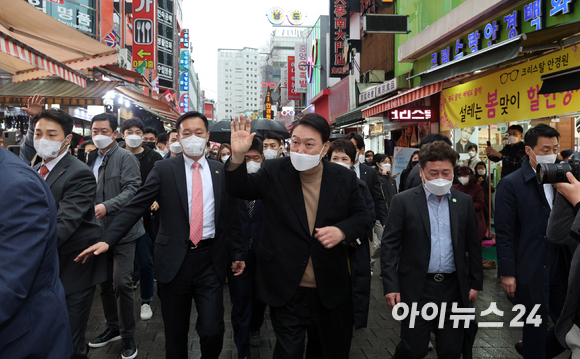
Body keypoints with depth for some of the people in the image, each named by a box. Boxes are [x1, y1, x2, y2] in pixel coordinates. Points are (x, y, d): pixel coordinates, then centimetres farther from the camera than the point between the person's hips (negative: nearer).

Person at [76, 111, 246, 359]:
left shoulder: (220, 171, 5)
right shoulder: (164, 169, -1)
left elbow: (231, 215, 10)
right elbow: (136, 206, -7)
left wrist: (238, 253, 11)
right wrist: (107, 240, -18)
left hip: (210, 260, 1)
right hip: (174, 260, 0)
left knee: (212, 331, -1)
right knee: (175, 333, 13)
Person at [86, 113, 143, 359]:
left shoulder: (125, 158, -8)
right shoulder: (91, 159, 12)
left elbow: (132, 189, -19)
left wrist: (106, 206, -28)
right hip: (100, 230, 7)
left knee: (122, 283, -6)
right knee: (105, 283, 15)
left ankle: (128, 336, 10)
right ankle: (113, 328, 32)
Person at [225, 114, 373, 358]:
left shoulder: (344, 178, -3)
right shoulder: (274, 172, -6)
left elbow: (363, 217, 2)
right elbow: (240, 189, -9)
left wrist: (342, 230, -19)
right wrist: (237, 156, -27)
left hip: (330, 290, 3)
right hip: (287, 290, -2)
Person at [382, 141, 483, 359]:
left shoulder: (464, 202, 5)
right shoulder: (403, 202, -6)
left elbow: (473, 245, 11)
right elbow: (389, 246, -7)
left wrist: (476, 283, 10)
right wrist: (390, 286, -12)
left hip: (454, 289, 3)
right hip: (416, 289, -3)